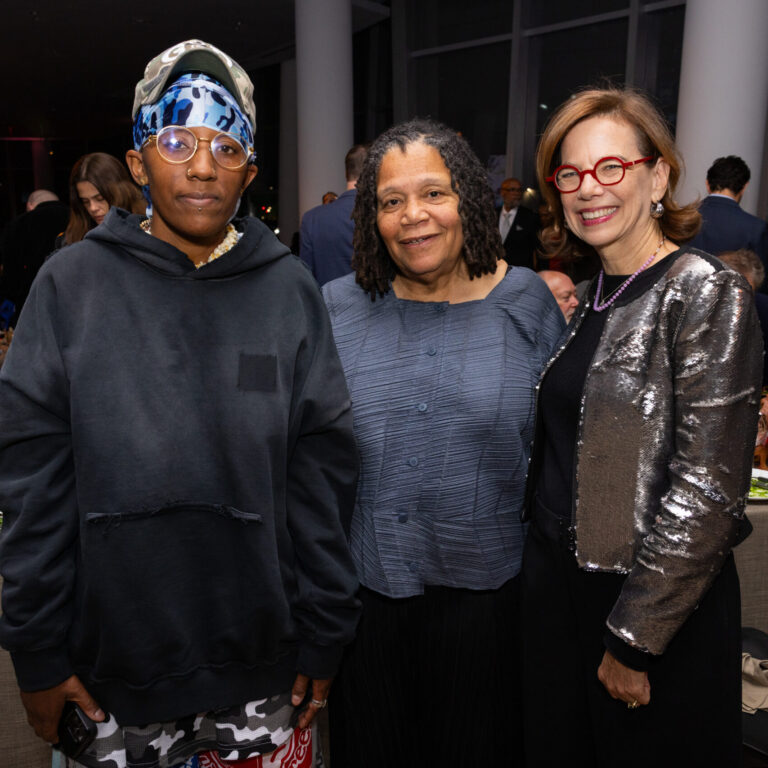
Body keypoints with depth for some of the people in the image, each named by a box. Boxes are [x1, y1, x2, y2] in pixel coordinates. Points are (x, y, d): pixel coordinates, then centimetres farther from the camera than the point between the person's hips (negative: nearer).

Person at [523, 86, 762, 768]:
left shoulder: (708, 295, -15)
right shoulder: (587, 297, 6)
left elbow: (707, 492, -20)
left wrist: (635, 637, -17)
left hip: (660, 607, -6)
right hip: (555, 582, 7)